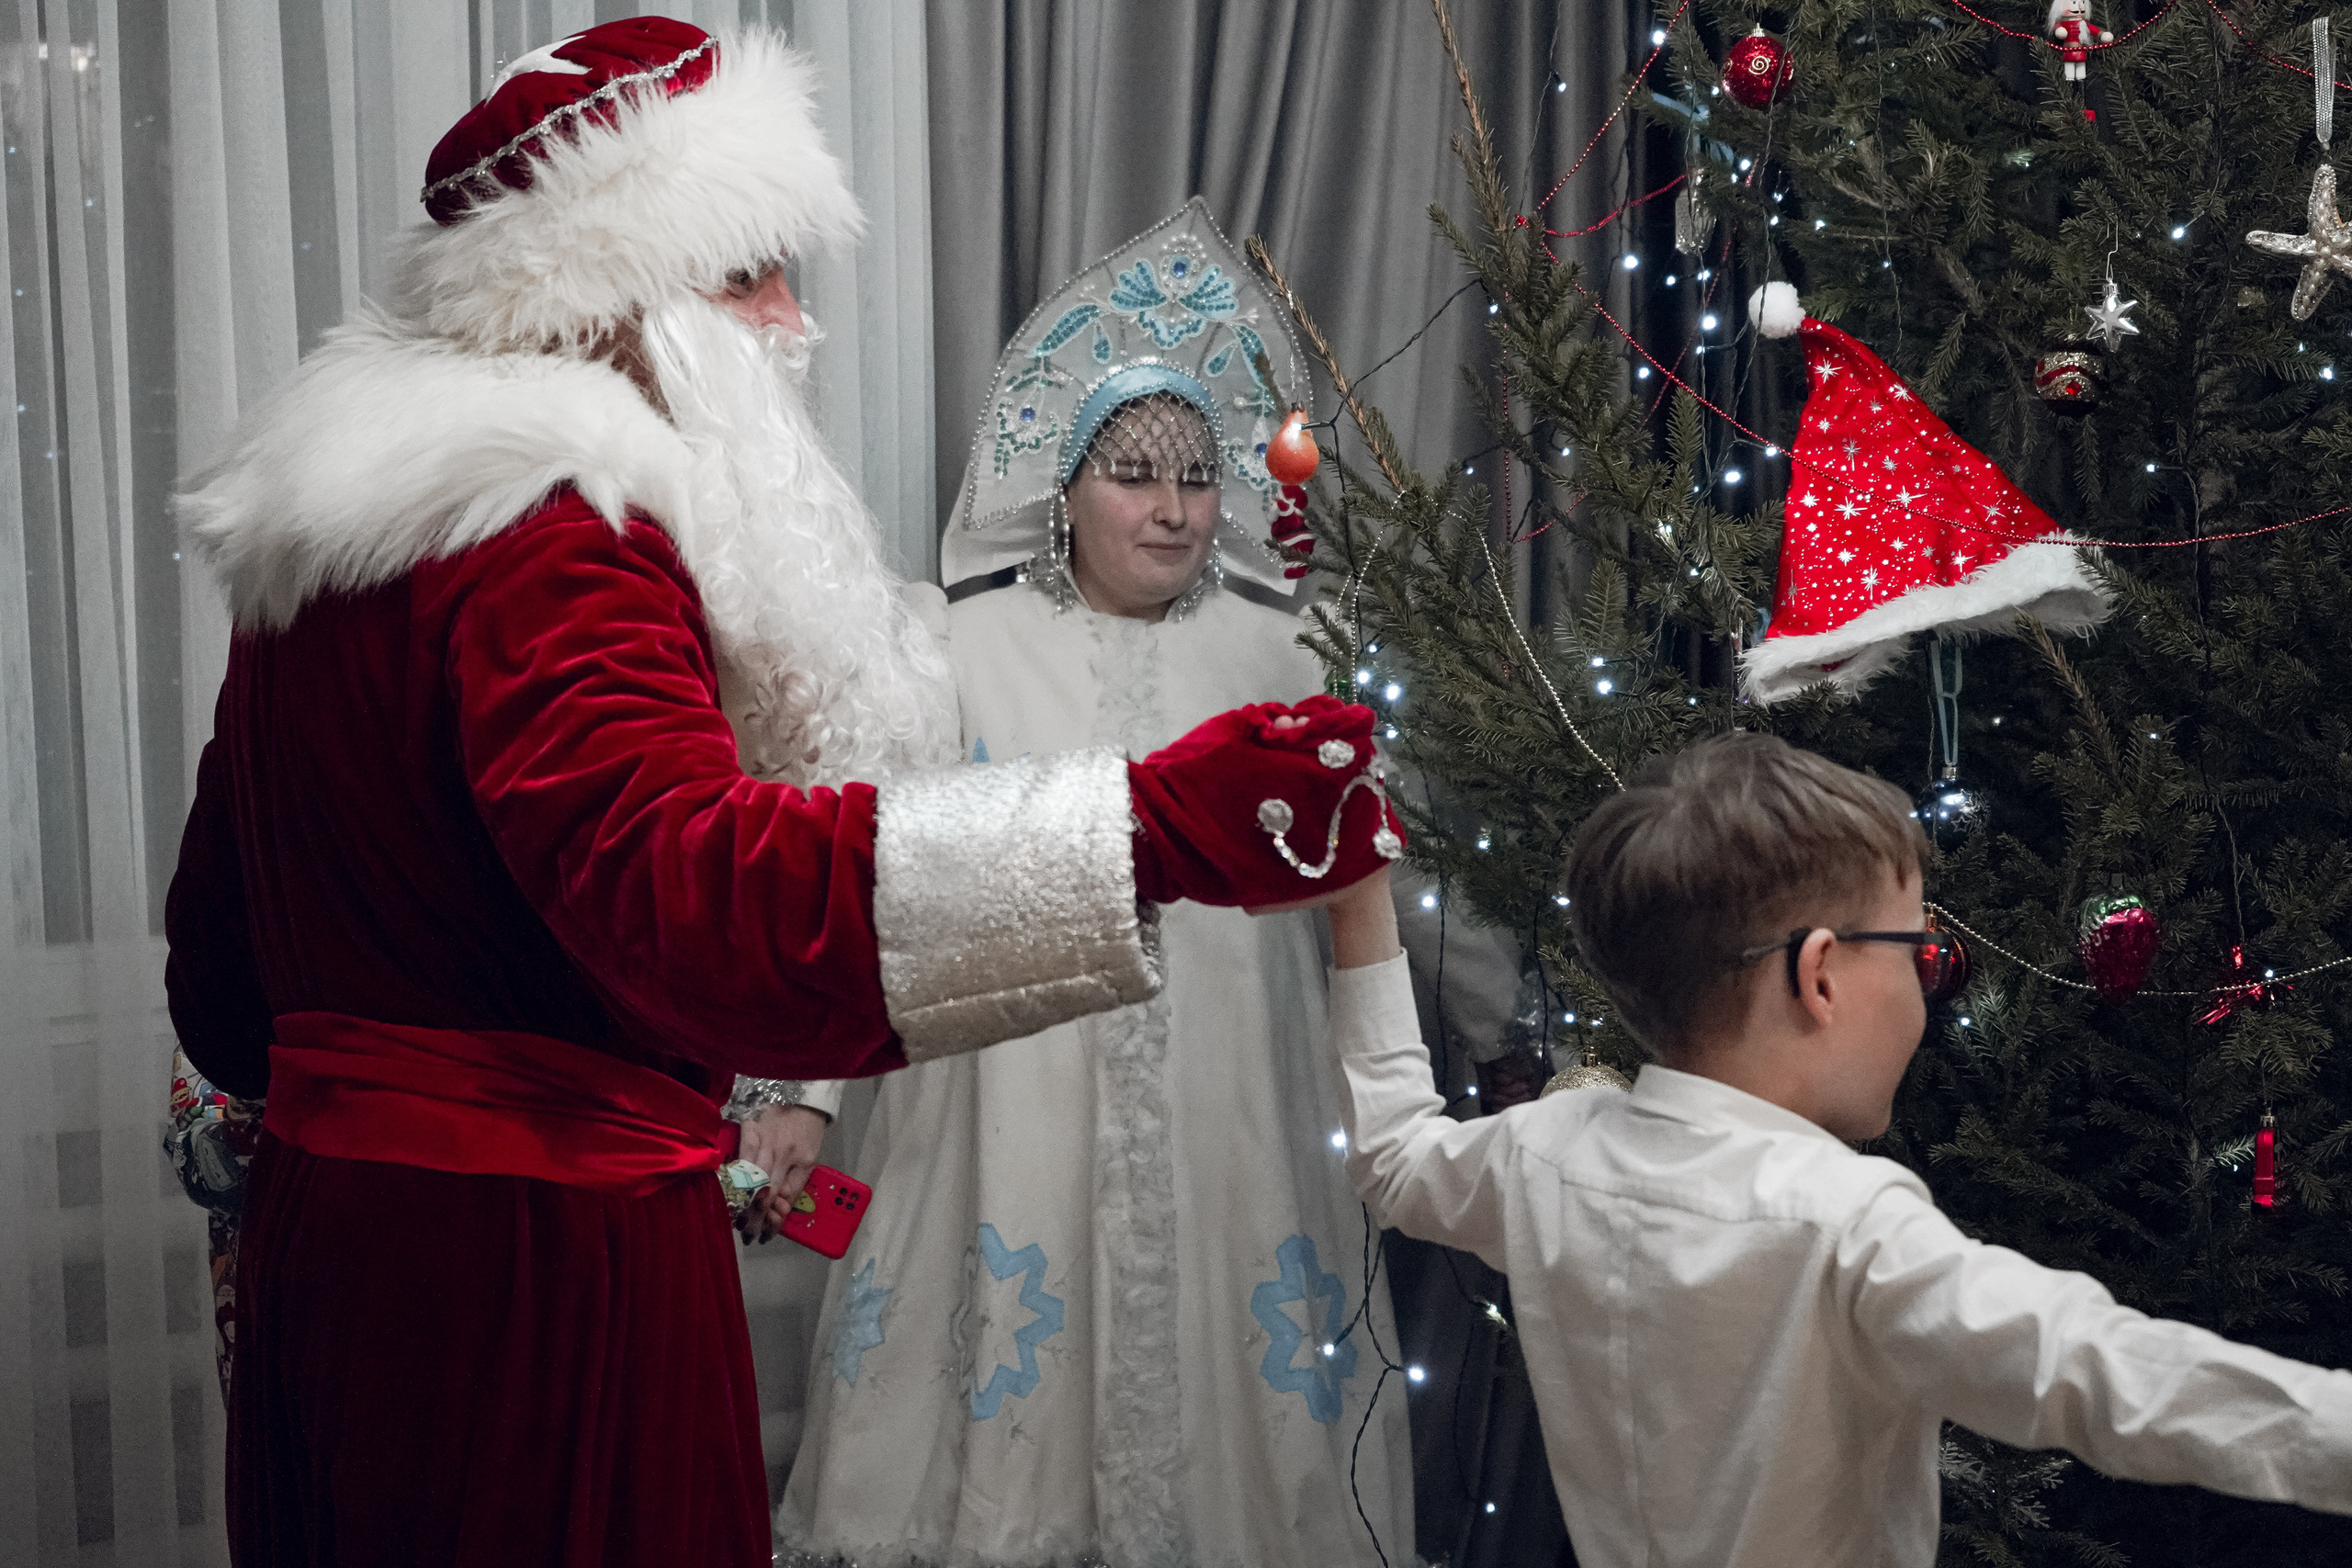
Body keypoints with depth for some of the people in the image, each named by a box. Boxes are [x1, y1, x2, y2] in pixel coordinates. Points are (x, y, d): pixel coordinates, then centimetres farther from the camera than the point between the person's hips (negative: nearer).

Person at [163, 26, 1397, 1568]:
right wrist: (1142, 835, -45)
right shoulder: (546, 537, -19)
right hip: (535, 1257, -10)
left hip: (335, 1212, 10)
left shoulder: (346, 521, 14)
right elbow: (678, 882, -37)